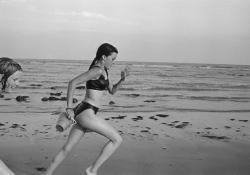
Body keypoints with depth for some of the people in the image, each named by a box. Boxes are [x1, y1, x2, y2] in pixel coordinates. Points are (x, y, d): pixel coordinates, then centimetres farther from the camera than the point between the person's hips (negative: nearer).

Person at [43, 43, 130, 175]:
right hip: (86, 114, -10)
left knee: (67, 148, 15)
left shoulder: (104, 71, 17)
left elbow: (112, 91, 24)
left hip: (82, 114, 10)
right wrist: (69, 108, -16)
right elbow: (72, 83, -18)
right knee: (117, 139, -3)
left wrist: (122, 79, 6)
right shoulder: (96, 70, -13)